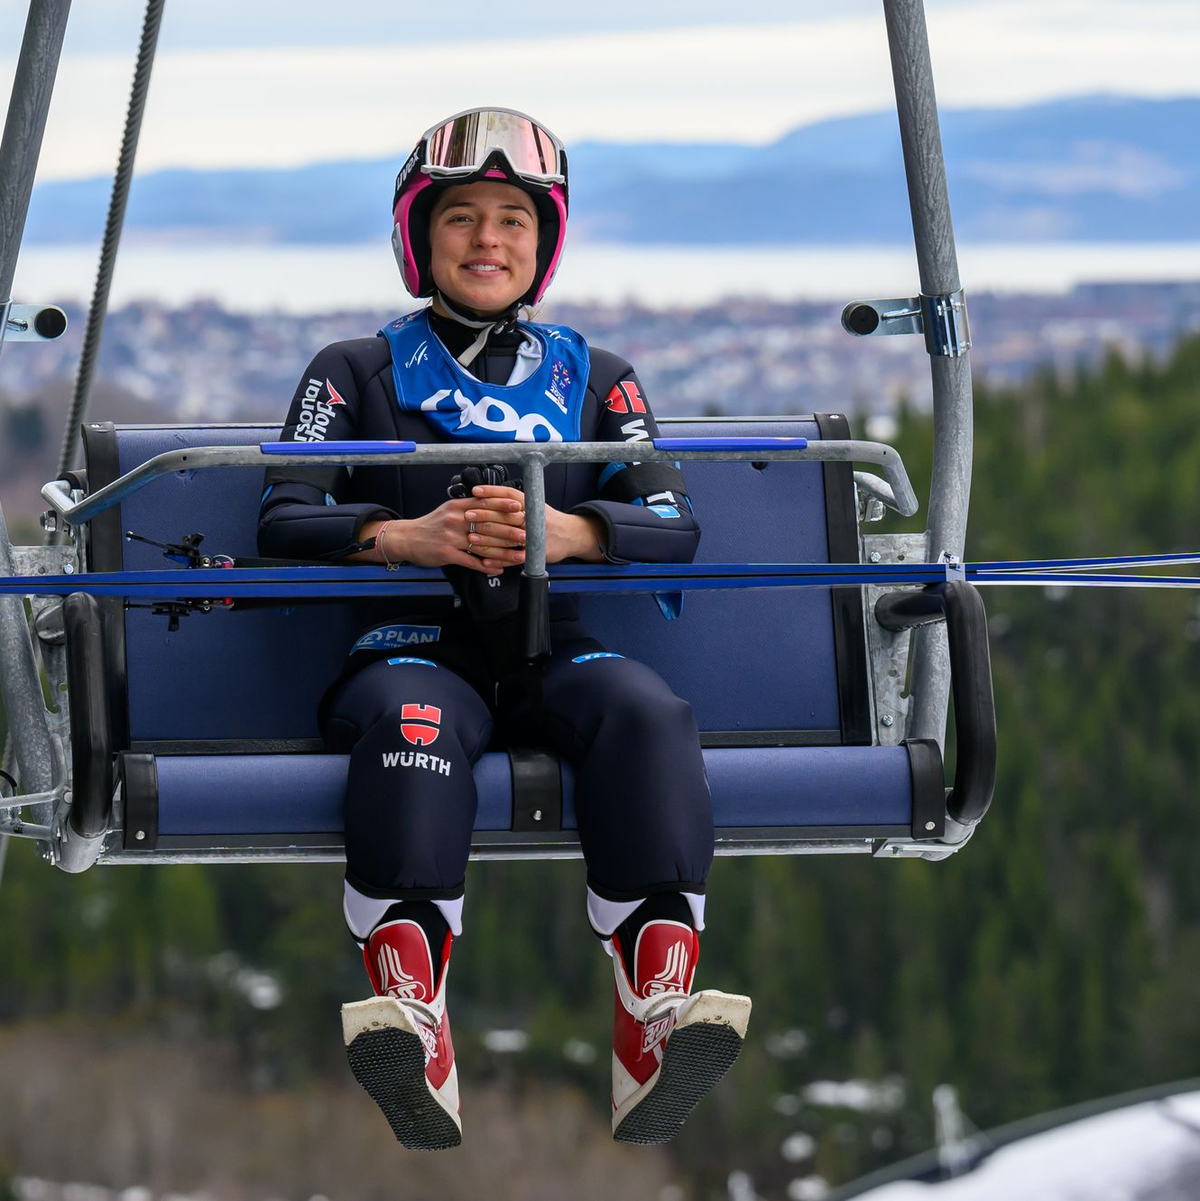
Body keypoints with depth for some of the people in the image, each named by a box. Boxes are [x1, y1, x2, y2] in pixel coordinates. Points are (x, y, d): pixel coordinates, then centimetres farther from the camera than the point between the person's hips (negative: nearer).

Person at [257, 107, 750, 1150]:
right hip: (415, 643, -2)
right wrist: (410, 536, -14)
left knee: (647, 714, -34)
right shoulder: (356, 374, 18)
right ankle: (411, 1028, -58)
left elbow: (672, 529, 8)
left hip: (559, 645, 2)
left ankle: (657, 1020, -49)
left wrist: (558, 534, -14)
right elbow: (285, 522, 5)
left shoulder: (596, 380, 22)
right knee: (410, 724, -39)